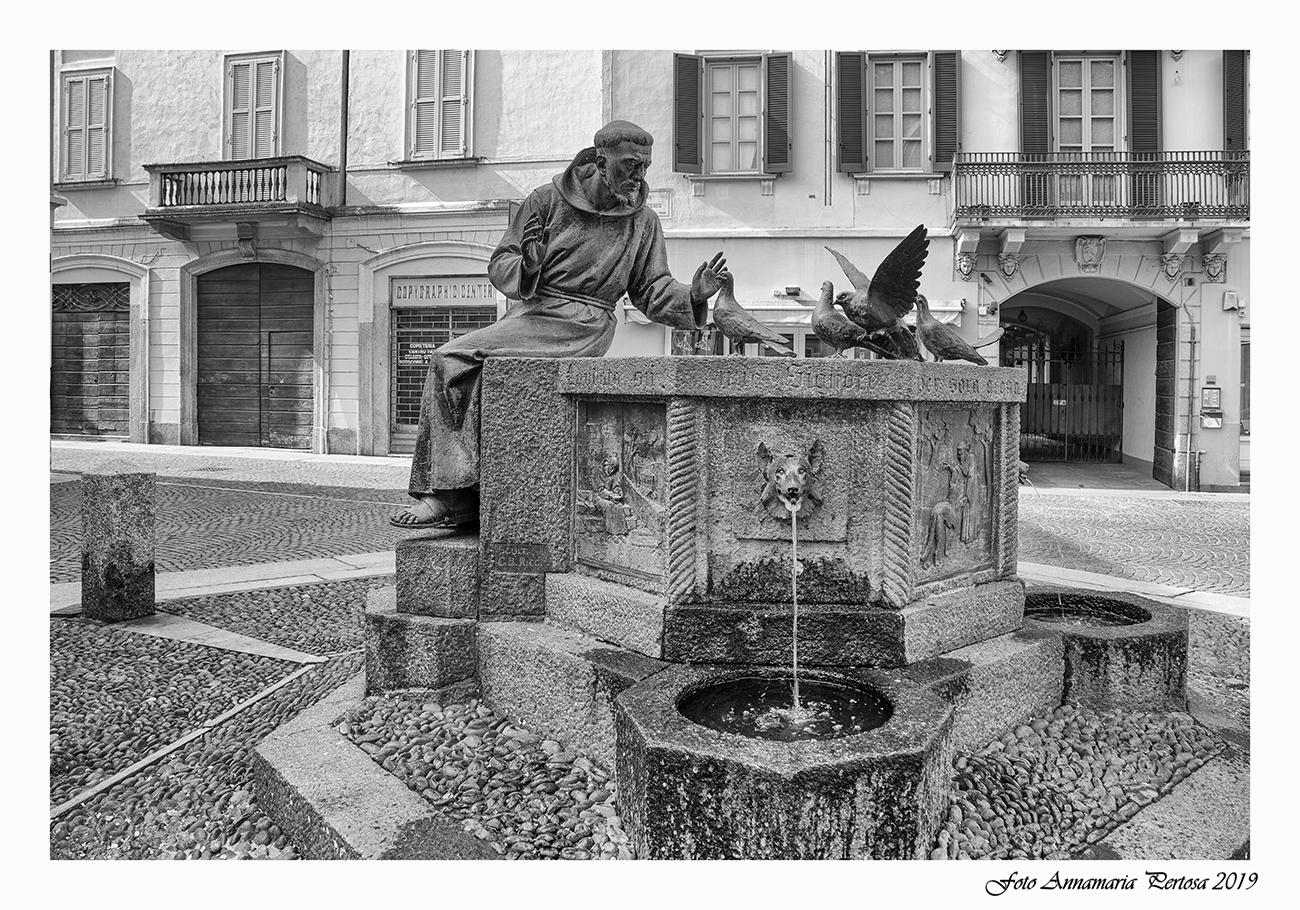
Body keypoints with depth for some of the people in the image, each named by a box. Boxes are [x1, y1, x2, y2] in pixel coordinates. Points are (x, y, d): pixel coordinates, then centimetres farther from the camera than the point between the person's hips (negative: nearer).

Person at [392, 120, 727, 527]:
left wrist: (694, 295, -8)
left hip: (585, 328, -3)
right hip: (532, 311, 4)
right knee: (447, 360, -18)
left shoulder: (643, 222, 8)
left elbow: (651, 293, 10)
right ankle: (451, 492, -14)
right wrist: (527, 267, -16)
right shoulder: (547, 199, 6)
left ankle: (452, 493, -17)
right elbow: (499, 265, 6)